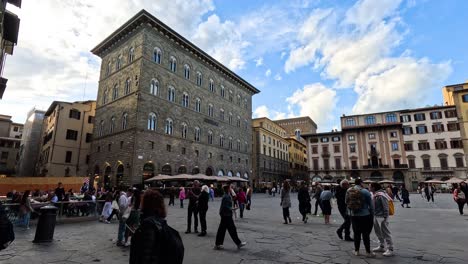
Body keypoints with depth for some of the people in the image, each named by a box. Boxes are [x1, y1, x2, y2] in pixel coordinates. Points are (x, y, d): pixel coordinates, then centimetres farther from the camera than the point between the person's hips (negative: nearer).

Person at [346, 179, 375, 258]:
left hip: (353, 215, 3)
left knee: (356, 233, 13)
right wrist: (372, 214, 8)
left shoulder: (348, 191, -2)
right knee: (365, 234, 6)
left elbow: (346, 203, 6)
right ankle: (368, 252, 15)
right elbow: (371, 204, -6)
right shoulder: (365, 191, -13)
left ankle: (356, 251, 21)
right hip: (365, 215, -3)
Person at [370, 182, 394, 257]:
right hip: (376, 216, 10)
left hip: (381, 216, -10)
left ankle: (390, 249, 8)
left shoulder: (381, 195, -19)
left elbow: (385, 207, -19)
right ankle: (381, 246, 32)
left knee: (385, 232, -2)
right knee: (378, 232, 18)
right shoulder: (375, 195, 9)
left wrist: (385, 217, -19)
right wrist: (373, 214, 17)